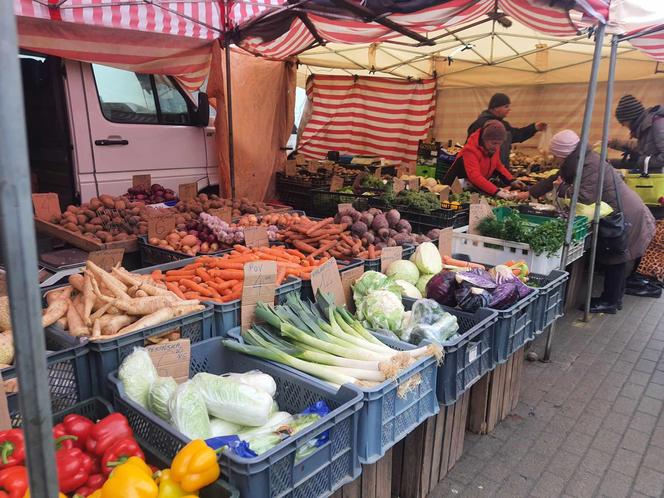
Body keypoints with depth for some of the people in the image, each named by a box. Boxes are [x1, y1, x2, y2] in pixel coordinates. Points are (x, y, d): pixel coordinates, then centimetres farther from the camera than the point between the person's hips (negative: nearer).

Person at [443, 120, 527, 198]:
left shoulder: (494, 147, -4)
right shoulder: (471, 150, -25)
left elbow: (498, 165, 13)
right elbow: (474, 176, -37)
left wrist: (512, 180, -1)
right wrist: (496, 191, -45)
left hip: (477, 189, 7)